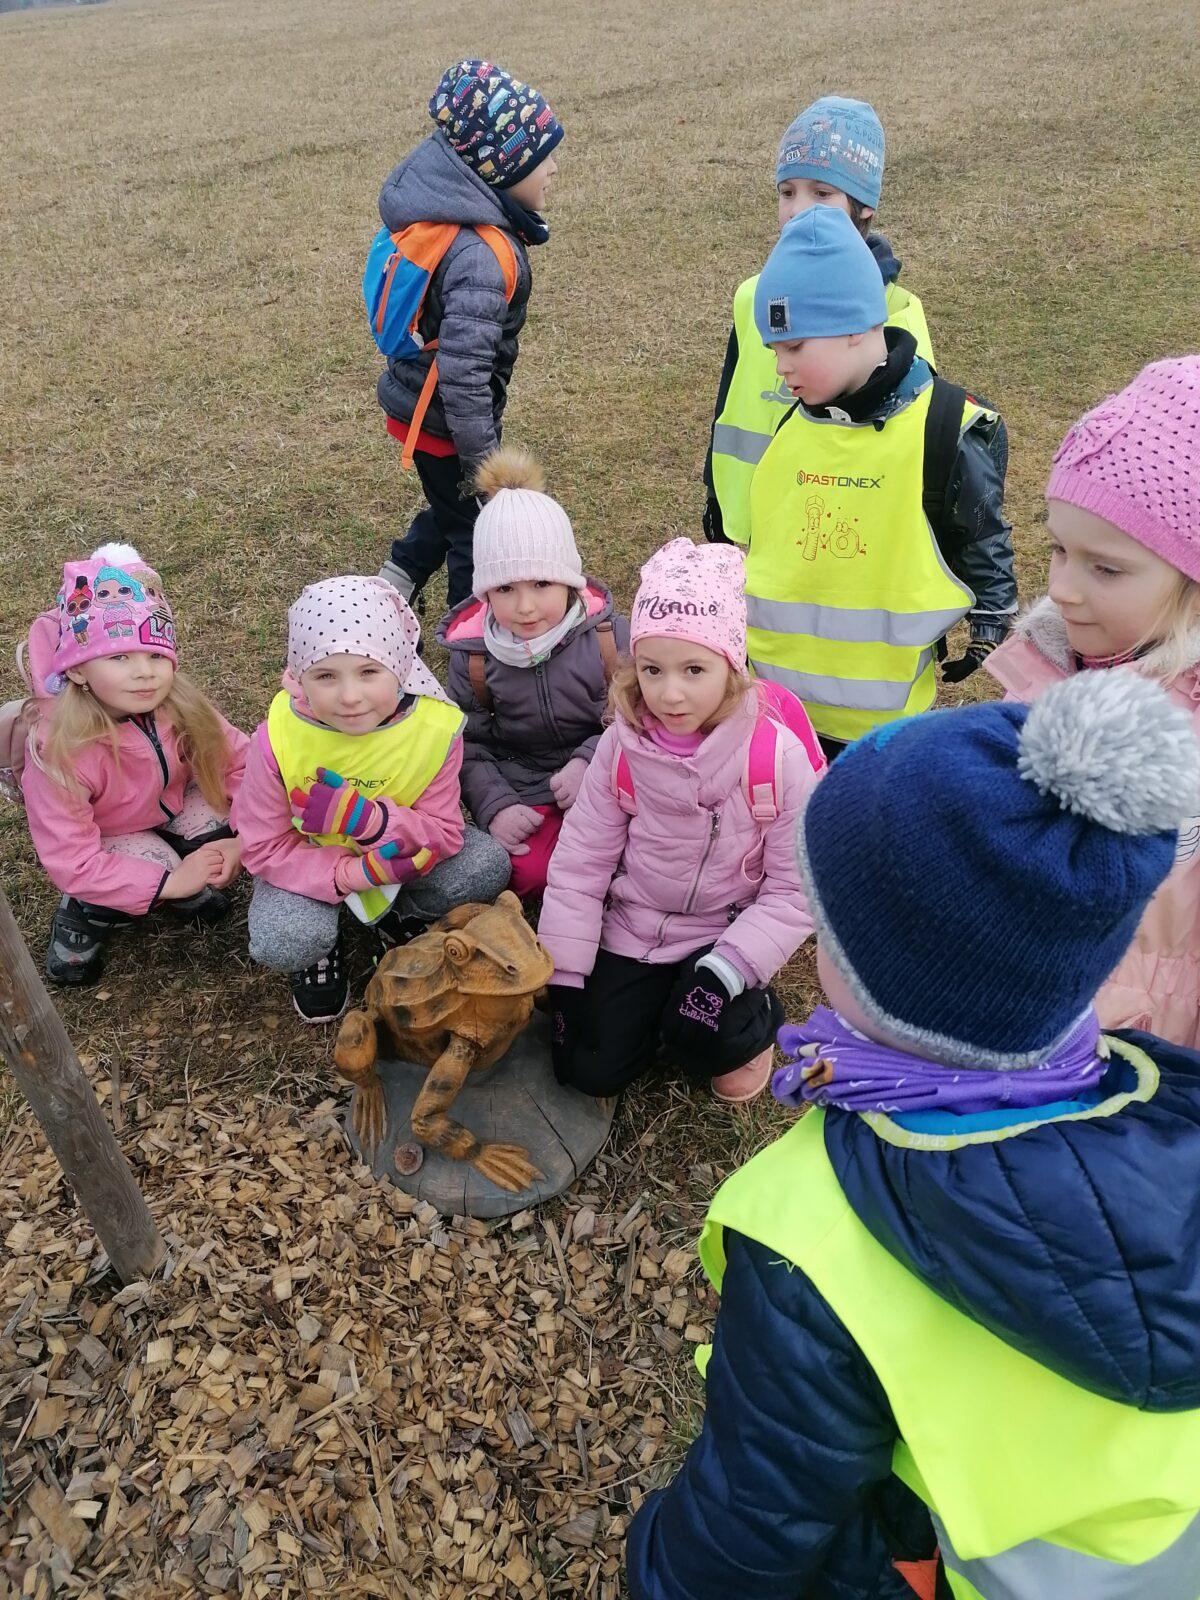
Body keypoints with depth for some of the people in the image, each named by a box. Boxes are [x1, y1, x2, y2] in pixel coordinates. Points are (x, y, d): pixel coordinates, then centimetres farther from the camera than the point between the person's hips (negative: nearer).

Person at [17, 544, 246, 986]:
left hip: (171, 804, 4)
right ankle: (80, 916, -1)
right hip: (105, 836, -4)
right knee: (156, 866, -29)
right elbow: (70, 860, -32)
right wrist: (169, 883, -34)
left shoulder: (179, 705, -25)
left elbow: (238, 760, -12)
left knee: (224, 833, -21)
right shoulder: (58, 750, -35)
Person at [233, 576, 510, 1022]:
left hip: (401, 853, 2)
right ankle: (322, 947, 10)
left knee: (487, 867, -22)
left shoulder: (435, 728, -24)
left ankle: (400, 915, 9)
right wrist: (354, 874, -33)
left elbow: (444, 833, -19)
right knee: (280, 944, -30)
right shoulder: (278, 737, -26)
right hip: (311, 860, -1)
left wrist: (366, 817, -39)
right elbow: (264, 848, -17)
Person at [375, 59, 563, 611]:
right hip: (444, 422, -9)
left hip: (416, 400, 9)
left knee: (453, 508, 30)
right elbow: (464, 372, -33)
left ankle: (395, 586, 37)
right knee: (480, 532, 12)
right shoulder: (481, 254, -30)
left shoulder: (450, 213, 0)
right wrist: (484, 464, -24)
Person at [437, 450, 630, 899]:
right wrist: (493, 806, -13)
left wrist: (590, 761, -20)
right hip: (519, 792, 0)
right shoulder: (472, 652, -7)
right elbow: (468, 743, 1)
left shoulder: (604, 633, -10)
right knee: (528, 874, -22)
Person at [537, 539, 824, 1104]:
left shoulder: (777, 756, -21)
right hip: (630, 928, 3)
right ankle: (650, 995, 25)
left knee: (699, 1035, -27)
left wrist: (727, 970, -25)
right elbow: (580, 863, -6)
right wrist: (565, 977, -8)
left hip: (722, 933, -2)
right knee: (589, 1069, -4)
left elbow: (795, 888, -15)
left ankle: (753, 1021, 8)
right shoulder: (621, 747, -13)